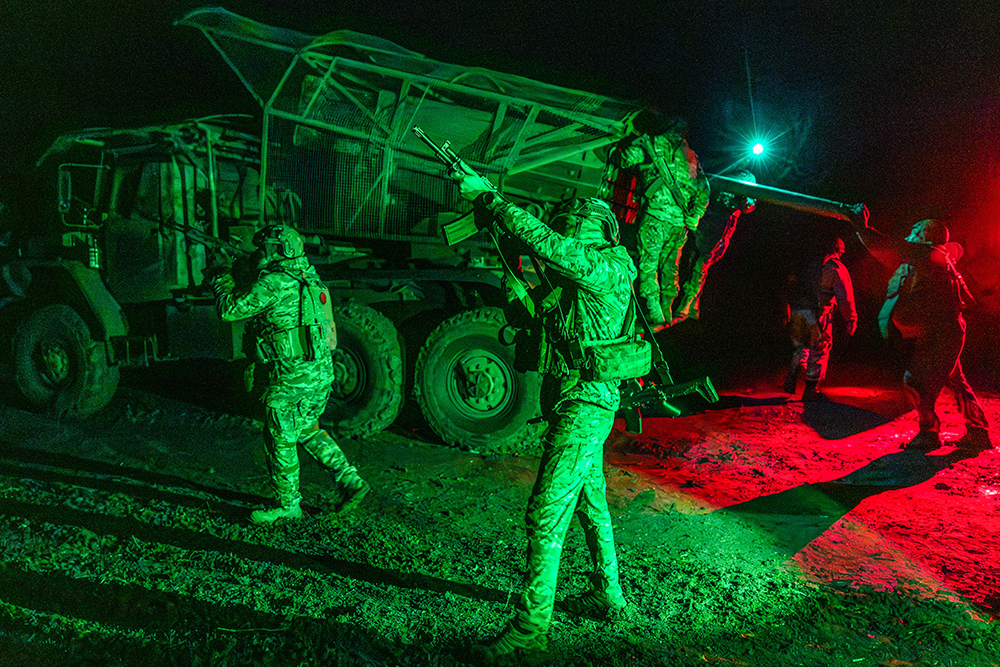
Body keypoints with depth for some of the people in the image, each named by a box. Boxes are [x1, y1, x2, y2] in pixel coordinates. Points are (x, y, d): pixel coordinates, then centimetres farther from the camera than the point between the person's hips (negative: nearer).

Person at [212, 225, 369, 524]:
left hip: (294, 377, -9)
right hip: (322, 370, 9)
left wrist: (223, 282, 10)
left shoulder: (272, 283, -17)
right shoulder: (306, 277, 9)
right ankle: (350, 480, 20)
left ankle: (287, 505, 22)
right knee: (307, 430, 24)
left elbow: (229, 310, -10)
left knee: (280, 440, 8)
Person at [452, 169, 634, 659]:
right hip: (574, 403, 10)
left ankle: (530, 626, 0)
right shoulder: (571, 275, 14)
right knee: (591, 503, 20)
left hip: (583, 405, -10)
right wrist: (512, 272, 3)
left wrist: (486, 196, -20)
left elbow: (542, 241, -25)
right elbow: (523, 316, 17)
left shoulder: (610, 265, -14)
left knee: (546, 513, -9)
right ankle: (607, 596, 37)